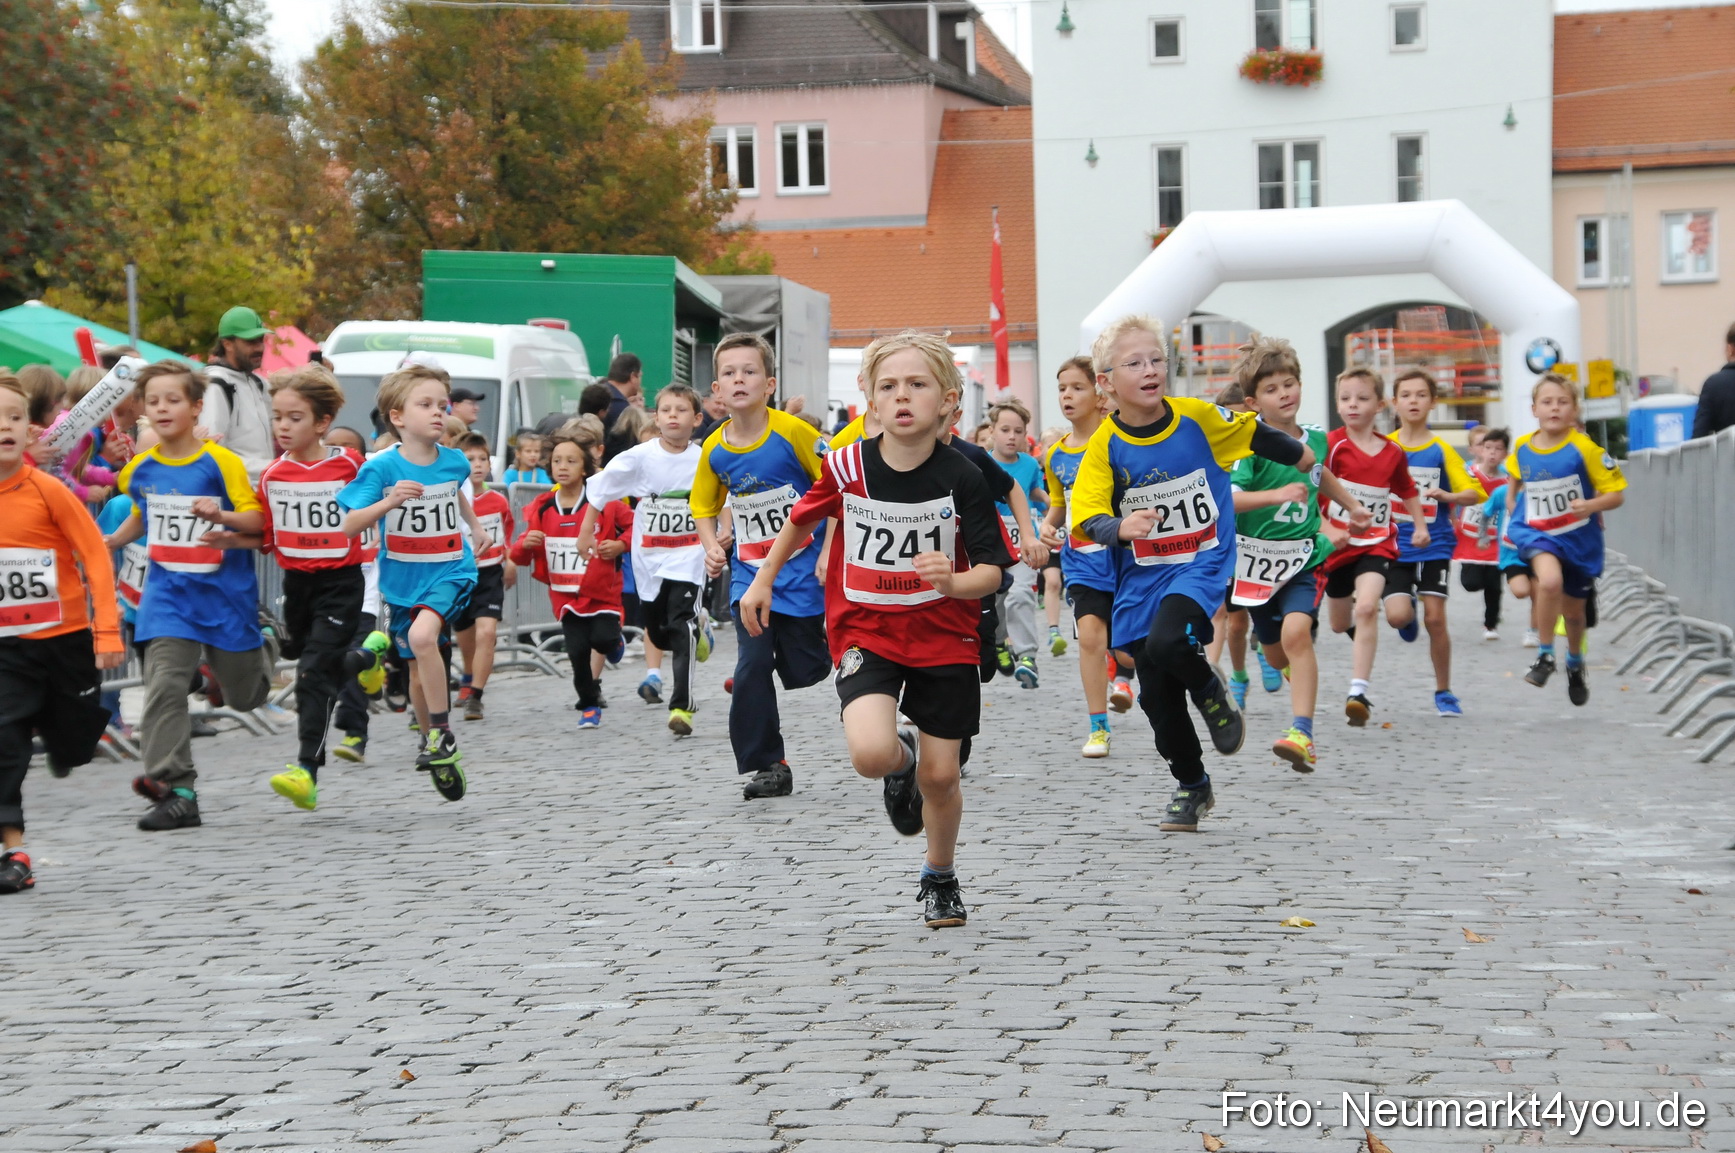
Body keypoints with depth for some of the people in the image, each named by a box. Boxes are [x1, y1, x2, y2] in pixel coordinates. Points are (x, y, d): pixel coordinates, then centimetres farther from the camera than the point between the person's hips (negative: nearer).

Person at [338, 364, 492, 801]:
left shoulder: (453, 461, -2)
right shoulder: (382, 468, -12)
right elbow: (350, 526, -18)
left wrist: (476, 526, 29)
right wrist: (388, 502, -33)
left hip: (451, 572, -1)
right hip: (403, 579, 1)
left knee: (423, 635, -29)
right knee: (418, 674, 9)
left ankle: (444, 735, -17)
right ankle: (432, 742, 34)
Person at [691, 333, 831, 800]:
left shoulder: (793, 433, -15)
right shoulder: (714, 450, -2)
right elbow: (705, 507, 15)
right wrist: (712, 547, -2)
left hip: (802, 570, -3)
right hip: (749, 574, 3)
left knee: (803, 671, 2)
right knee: (751, 668, -9)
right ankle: (768, 766, 2)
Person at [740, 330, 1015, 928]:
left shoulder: (962, 479, -15)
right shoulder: (847, 466, -10)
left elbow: (992, 570, -11)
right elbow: (802, 519, 11)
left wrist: (955, 582, -32)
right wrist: (763, 580, 18)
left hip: (944, 637, 0)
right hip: (865, 631, 0)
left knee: (940, 777, 5)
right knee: (871, 754, -24)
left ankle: (940, 878, 35)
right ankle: (901, 758, 16)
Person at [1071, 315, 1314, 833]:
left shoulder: (1197, 417, -8)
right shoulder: (1105, 445, -10)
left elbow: (1252, 433, 10)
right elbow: (1087, 516, -18)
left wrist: (1298, 455, 26)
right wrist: (1121, 526, -39)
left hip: (1202, 564, -2)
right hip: (1142, 576, 2)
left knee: (1167, 644, -29)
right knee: (1158, 695, 7)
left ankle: (1212, 693, 5)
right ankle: (1192, 786, 28)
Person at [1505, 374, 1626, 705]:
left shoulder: (1584, 448, -16)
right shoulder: (1521, 447, -5)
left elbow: (1617, 494, -14)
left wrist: (1592, 505, -31)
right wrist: (1511, 511, 14)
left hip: (1578, 537, 0)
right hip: (1535, 533, 0)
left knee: (1573, 609, 17)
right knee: (1550, 581, -32)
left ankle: (1575, 662, 49)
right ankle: (1545, 655, -13)